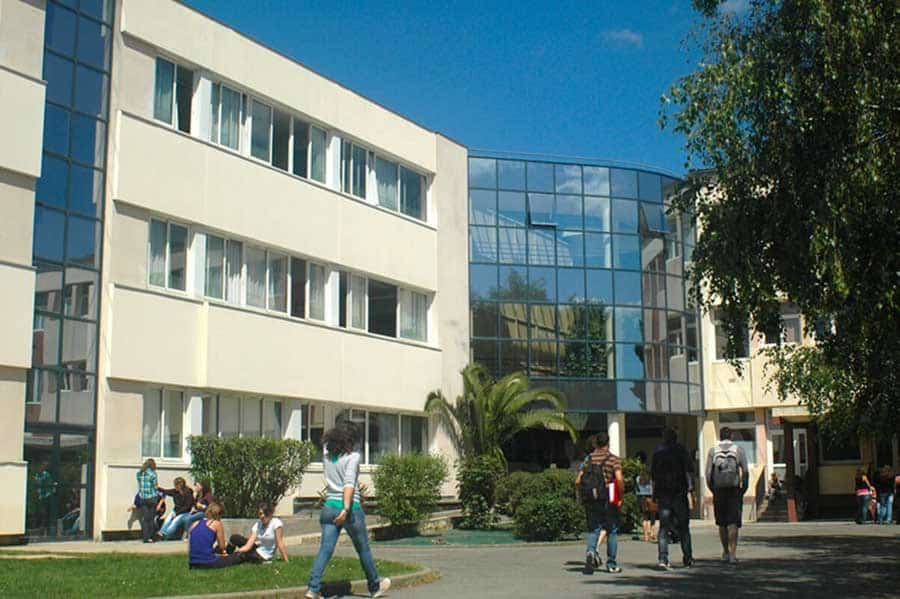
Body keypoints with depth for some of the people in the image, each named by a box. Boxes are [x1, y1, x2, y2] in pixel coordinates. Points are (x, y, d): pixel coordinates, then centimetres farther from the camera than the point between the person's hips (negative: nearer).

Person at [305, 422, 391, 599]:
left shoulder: (327, 456, 6)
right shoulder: (352, 457, -10)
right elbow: (349, 483, -21)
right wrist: (346, 509, -27)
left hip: (329, 507, 4)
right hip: (351, 507, -4)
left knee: (325, 549, 0)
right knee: (363, 549, 12)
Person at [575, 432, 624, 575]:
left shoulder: (588, 459, 8)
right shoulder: (613, 459, -2)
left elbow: (577, 481, 4)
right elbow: (619, 479, -15)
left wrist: (581, 497, 14)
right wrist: (620, 496, -4)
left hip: (590, 500, 3)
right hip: (608, 500, -3)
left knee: (593, 529, 9)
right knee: (612, 530, 10)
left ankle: (591, 551, -19)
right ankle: (611, 564, 13)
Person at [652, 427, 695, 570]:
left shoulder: (657, 452, 7)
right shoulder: (681, 450, -3)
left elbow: (653, 474, 10)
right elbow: (688, 471, -10)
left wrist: (655, 494, 17)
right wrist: (690, 491, -10)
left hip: (662, 493, 2)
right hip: (679, 493, -2)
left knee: (664, 526, 2)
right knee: (683, 526, 9)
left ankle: (663, 558, -12)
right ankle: (687, 558, 15)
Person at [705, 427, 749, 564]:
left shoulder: (713, 451, 4)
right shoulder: (739, 450, 2)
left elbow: (708, 473, 0)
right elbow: (745, 472, -3)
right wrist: (744, 488, 7)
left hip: (719, 490, 1)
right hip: (734, 489, -1)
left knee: (721, 523, 13)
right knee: (733, 523, -2)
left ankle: (725, 552, 20)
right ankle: (733, 553, -11)